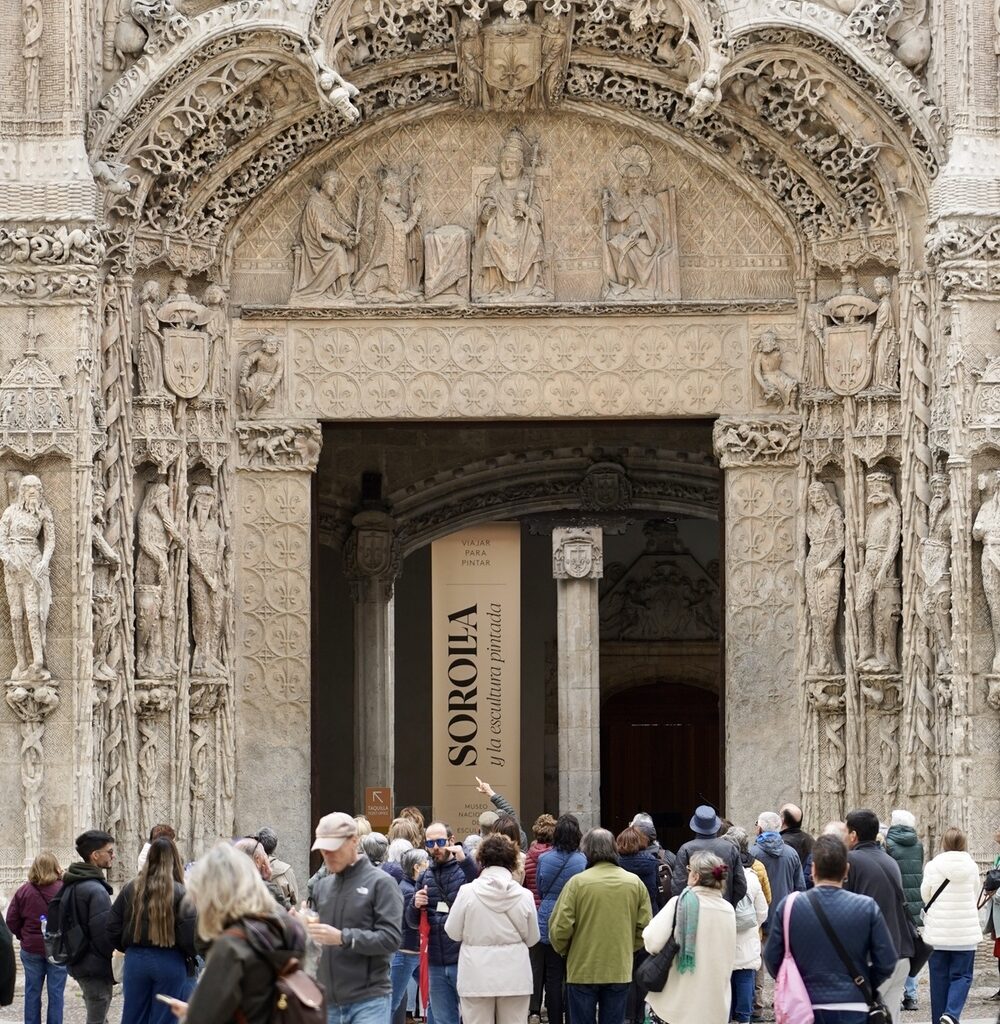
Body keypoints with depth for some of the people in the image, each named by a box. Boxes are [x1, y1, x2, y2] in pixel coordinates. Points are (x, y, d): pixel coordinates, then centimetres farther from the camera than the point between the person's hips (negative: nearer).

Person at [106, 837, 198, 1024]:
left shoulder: (130, 889, 1)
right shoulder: (180, 892, -11)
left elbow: (113, 928, 4)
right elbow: (189, 934, -17)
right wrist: (191, 954, 3)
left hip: (135, 960, 3)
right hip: (169, 962, -3)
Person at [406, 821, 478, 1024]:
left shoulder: (465, 869, -2)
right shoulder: (425, 877, 14)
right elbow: (413, 922, 17)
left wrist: (465, 860, -27)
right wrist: (415, 906, -5)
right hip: (436, 963, 6)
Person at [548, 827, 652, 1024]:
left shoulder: (578, 882, -12)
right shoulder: (635, 883, -1)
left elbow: (559, 928, -12)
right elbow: (645, 927, 2)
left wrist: (563, 950, 8)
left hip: (582, 971, -3)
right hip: (620, 971, 3)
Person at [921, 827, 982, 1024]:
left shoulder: (933, 866, -9)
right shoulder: (972, 867, -4)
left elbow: (925, 895, -1)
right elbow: (974, 896, 7)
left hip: (937, 932, 0)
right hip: (965, 932, 0)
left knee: (939, 978, 10)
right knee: (962, 975, 5)